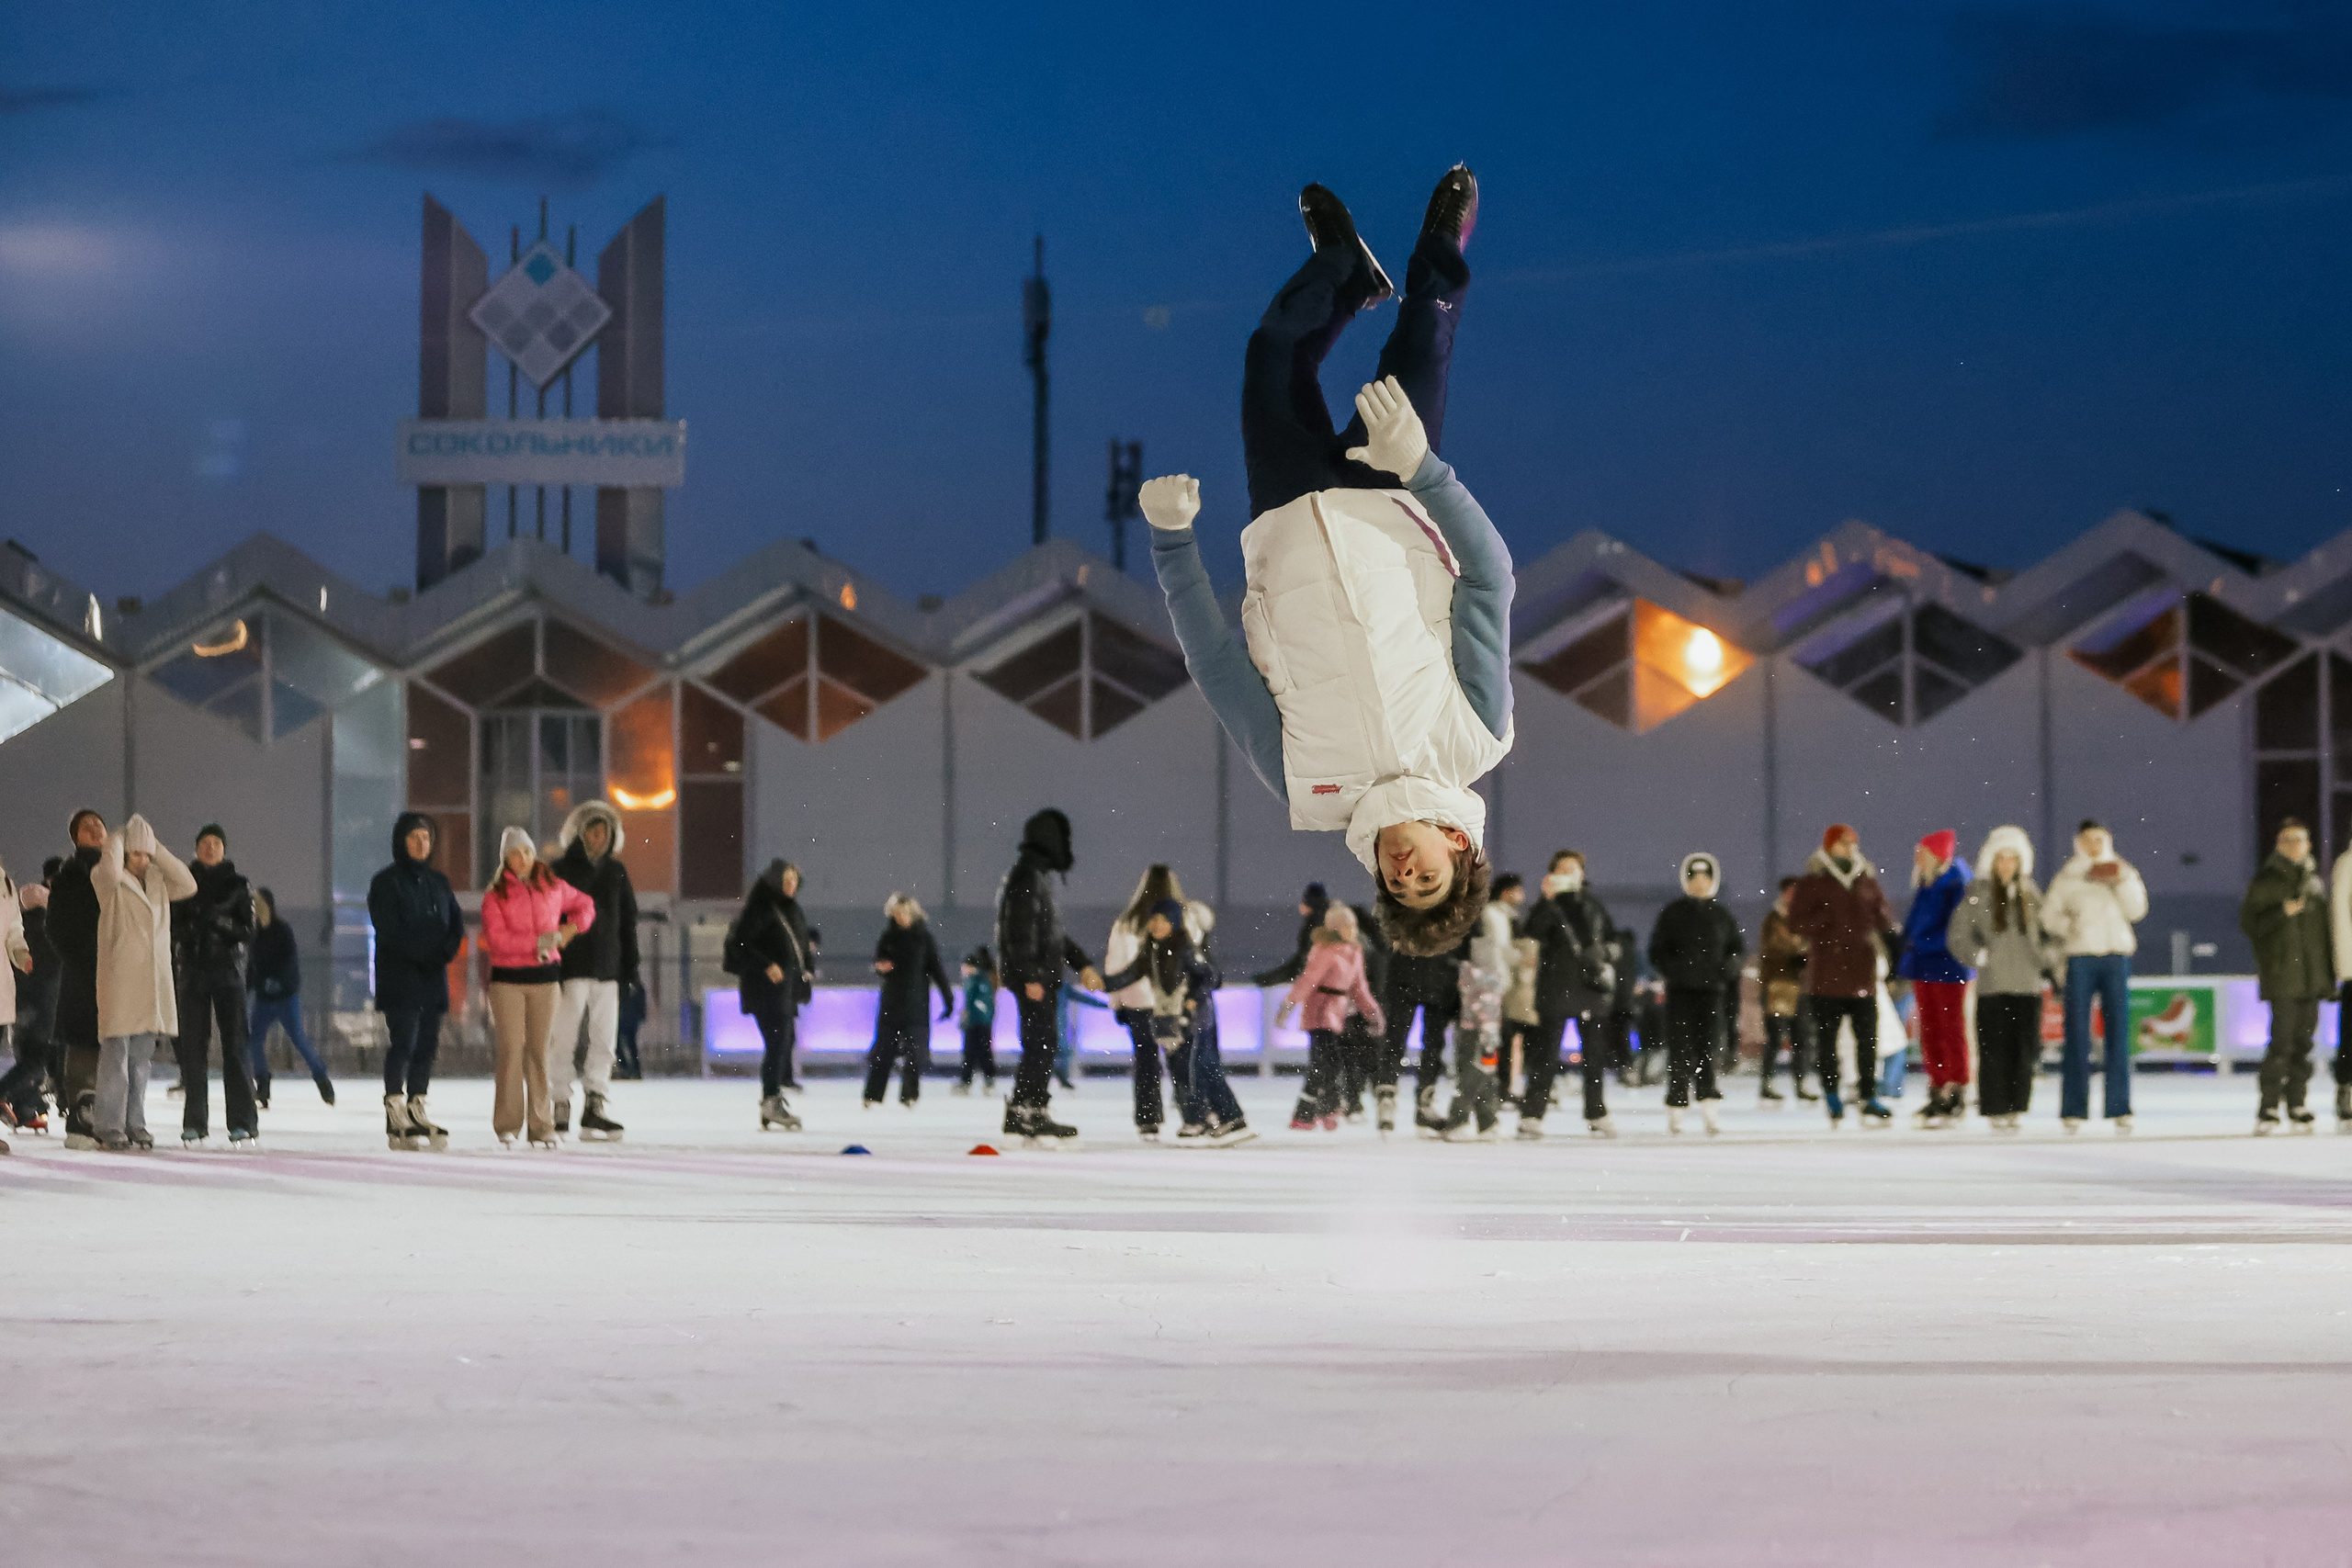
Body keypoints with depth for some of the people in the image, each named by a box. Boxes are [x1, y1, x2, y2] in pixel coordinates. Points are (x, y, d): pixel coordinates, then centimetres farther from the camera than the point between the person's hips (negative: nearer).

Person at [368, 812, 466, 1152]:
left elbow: (456, 923, 12)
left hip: (434, 980, 6)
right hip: (400, 979, -6)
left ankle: (417, 1109, 11)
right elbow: (389, 929, -11)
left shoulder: (438, 882, 17)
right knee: (402, 1045, -12)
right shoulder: (387, 882, -2)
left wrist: (446, 951, -8)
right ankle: (396, 1118, -14)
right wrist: (425, 953, -17)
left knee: (427, 1047, 5)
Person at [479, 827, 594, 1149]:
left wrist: (571, 929, 4)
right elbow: (497, 940, -13)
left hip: (545, 977, 2)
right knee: (511, 1048, -8)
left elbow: (585, 905, 24)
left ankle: (541, 1126, 5)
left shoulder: (553, 886, 8)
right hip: (507, 978, -2)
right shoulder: (495, 896, -1)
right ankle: (507, 1126, -5)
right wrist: (540, 942, -16)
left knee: (540, 1050, 2)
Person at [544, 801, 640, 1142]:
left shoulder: (616, 871, 13)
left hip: (607, 969, 5)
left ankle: (596, 1107, 7)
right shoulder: (561, 870, -2)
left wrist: (630, 967, 12)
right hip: (570, 969, -5)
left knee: (605, 1040, 3)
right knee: (562, 1040, -5)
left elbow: (628, 921, 17)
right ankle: (558, 1108, 0)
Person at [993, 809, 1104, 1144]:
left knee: (1042, 1046, 11)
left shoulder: (1040, 874, 20)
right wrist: (1030, 976, -24)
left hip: (1043, 975, 10)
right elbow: (1021, 929, -20)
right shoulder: (1028, 874, -12)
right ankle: (1033, 1112, -10)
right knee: (1041, 1043, -10)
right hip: (1034, 976, -10)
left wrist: (1082, 964, 26)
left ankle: (1021, 1116, 13)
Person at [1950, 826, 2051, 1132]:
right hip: (1992, 984, -3)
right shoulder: (1978, 893, 1)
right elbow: (1959, 937, 2)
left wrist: (2042, 957, 6)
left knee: (2025, 1050, 2)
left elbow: (2045, 932, 22)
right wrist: (1978, 958, -9)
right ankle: (1996, 1110, 0)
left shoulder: (2030, 893, 11)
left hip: (2027, 983, 3)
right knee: (1994, 1049, -5)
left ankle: (2016, 1109, 10)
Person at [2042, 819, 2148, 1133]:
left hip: (2117, 956, 1)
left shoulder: (2122, 871, 10)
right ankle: (2073, 1109, -1)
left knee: (2118, 1032, -3)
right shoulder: (2068, 877, 6)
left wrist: (2123, 881, -11)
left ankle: (2120, 1108, -1)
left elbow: (2137, 910, 0)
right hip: (2080, 957, -1)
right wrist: (2070, 926, -10)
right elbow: (2050, 915, 7)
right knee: (2077, 1035, -3)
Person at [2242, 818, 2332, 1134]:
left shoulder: (2314, 879, 15)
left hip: (2312, 976, 5)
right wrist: (2283, 912, -16)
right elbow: (2248, 923, -3)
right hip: (2282, 976, -5)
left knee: (2303, 1040, 5)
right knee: (2282, 1040, -12)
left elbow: (2325, 927, 20)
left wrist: (2330, 973, 16)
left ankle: (2296, 1104, 12)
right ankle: (2269, 1107, -8)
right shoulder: (2265, 880, -1)